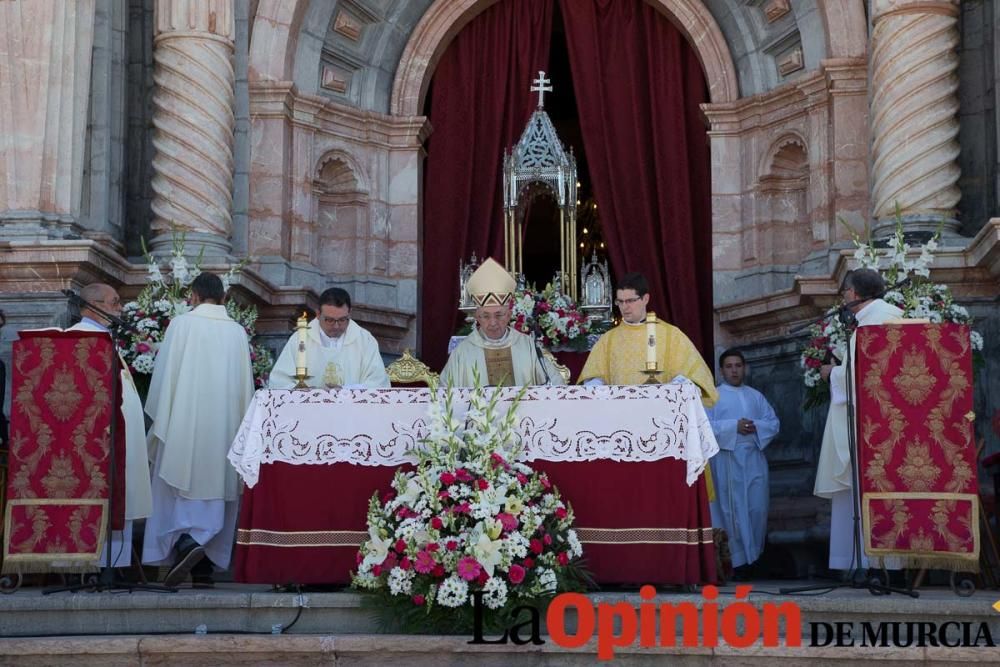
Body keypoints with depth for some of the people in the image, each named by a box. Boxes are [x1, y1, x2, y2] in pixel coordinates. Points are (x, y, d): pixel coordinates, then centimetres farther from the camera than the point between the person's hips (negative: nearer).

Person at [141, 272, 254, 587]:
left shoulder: (181, 324, -4)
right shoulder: (237, 331, 5)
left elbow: (163, 375, -4)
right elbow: (246, 386, 9)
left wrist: (159, 418, 5)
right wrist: (242, 427, 17)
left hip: (183, 423, -3)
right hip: (224, 427, 3)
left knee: (177, 490, 4)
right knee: (214, 488, 8)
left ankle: (186, 544, -21)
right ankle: (205, 570, 7)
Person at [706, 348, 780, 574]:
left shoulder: (756, 396, 17)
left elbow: (774, 423, 11)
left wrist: (756, 427, -9)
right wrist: (734, 426, -17)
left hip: (754, 457, 3)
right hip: (727, 460, -3)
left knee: (757, 508, 0)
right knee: (733, 510, -3)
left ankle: (755, 554, 13)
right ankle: (738, 559, 1)